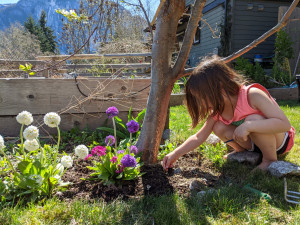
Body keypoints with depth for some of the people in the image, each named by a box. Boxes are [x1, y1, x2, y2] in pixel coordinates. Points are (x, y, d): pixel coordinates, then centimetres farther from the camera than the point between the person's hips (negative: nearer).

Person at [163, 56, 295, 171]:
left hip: (281, 141, -5)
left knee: (253, 119, -35)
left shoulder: (253, 95, -31)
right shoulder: (218, 110, -11)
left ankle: (270, 159, -14)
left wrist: (248, 126, -45)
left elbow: (285, 124, -36)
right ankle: (242, 150, 7)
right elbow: (199, 137, -4)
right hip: (254, 143, 5)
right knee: (218, 127, -17)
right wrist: (175, 154, -12)